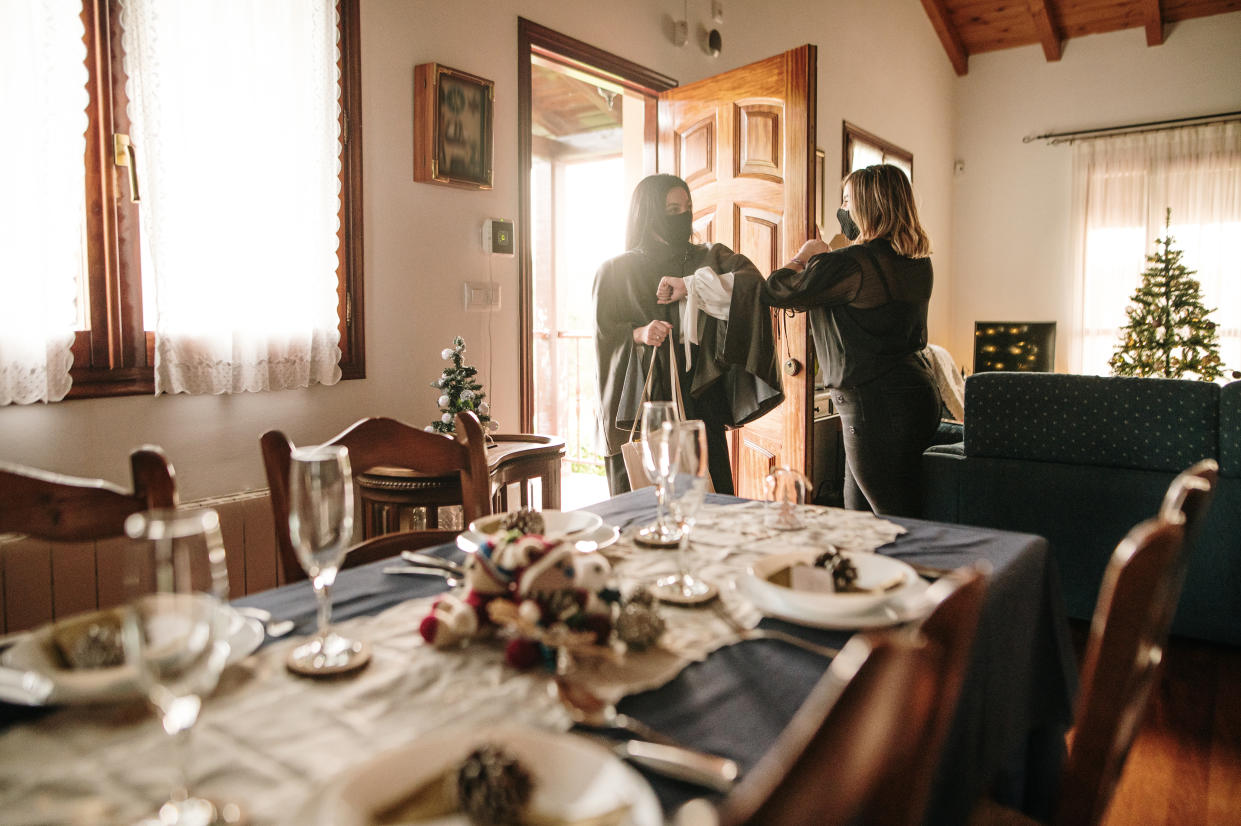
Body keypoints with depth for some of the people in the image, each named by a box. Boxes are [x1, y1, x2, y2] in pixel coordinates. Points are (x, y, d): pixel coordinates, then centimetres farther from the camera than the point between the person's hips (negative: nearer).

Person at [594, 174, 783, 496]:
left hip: (697, 395, 2)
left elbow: (751, 282, -8)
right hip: (640, 401, -2)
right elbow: (605, 334, 2)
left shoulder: (710, 258, 11)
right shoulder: (616, 271, 7)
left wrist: (690, 286, -16)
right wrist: (639, 335, -17)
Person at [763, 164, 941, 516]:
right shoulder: (917, 261, 10)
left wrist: (804, 255, 10)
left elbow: (774, 291, -8)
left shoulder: (850, 263, -18)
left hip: (877, 407, -9)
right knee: (857, 519, 17)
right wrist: (822, 259, 22)